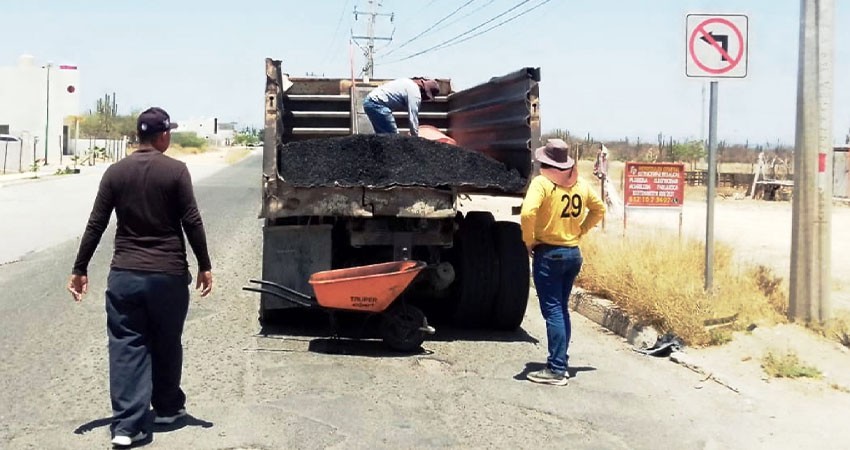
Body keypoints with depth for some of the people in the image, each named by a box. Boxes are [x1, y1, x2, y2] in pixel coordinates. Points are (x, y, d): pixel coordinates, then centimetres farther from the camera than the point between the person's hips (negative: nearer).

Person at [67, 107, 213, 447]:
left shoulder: (116, 172, 3)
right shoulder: (175, 170, -6)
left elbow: (96, 225, 2)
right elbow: (192, 223, -7)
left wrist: (79, 269, 9)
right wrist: (204, 266, 2)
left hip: (124, 274, 2)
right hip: (169, 274, -2)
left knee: (126, 346, 4)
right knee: (167, 344, 15)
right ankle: (167, 408, 31)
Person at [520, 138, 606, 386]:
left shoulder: (542, 182, -13)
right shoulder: (581, 184, 6)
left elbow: (527, 213, -26)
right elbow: (599, 209, 19)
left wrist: (529, 241, -11)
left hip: (549, 254, -6)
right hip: (573, 253, 7)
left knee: (553, 311, -4)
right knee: (562, 309, 17)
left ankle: (556, 370, -3)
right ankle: (560, 363, 23)